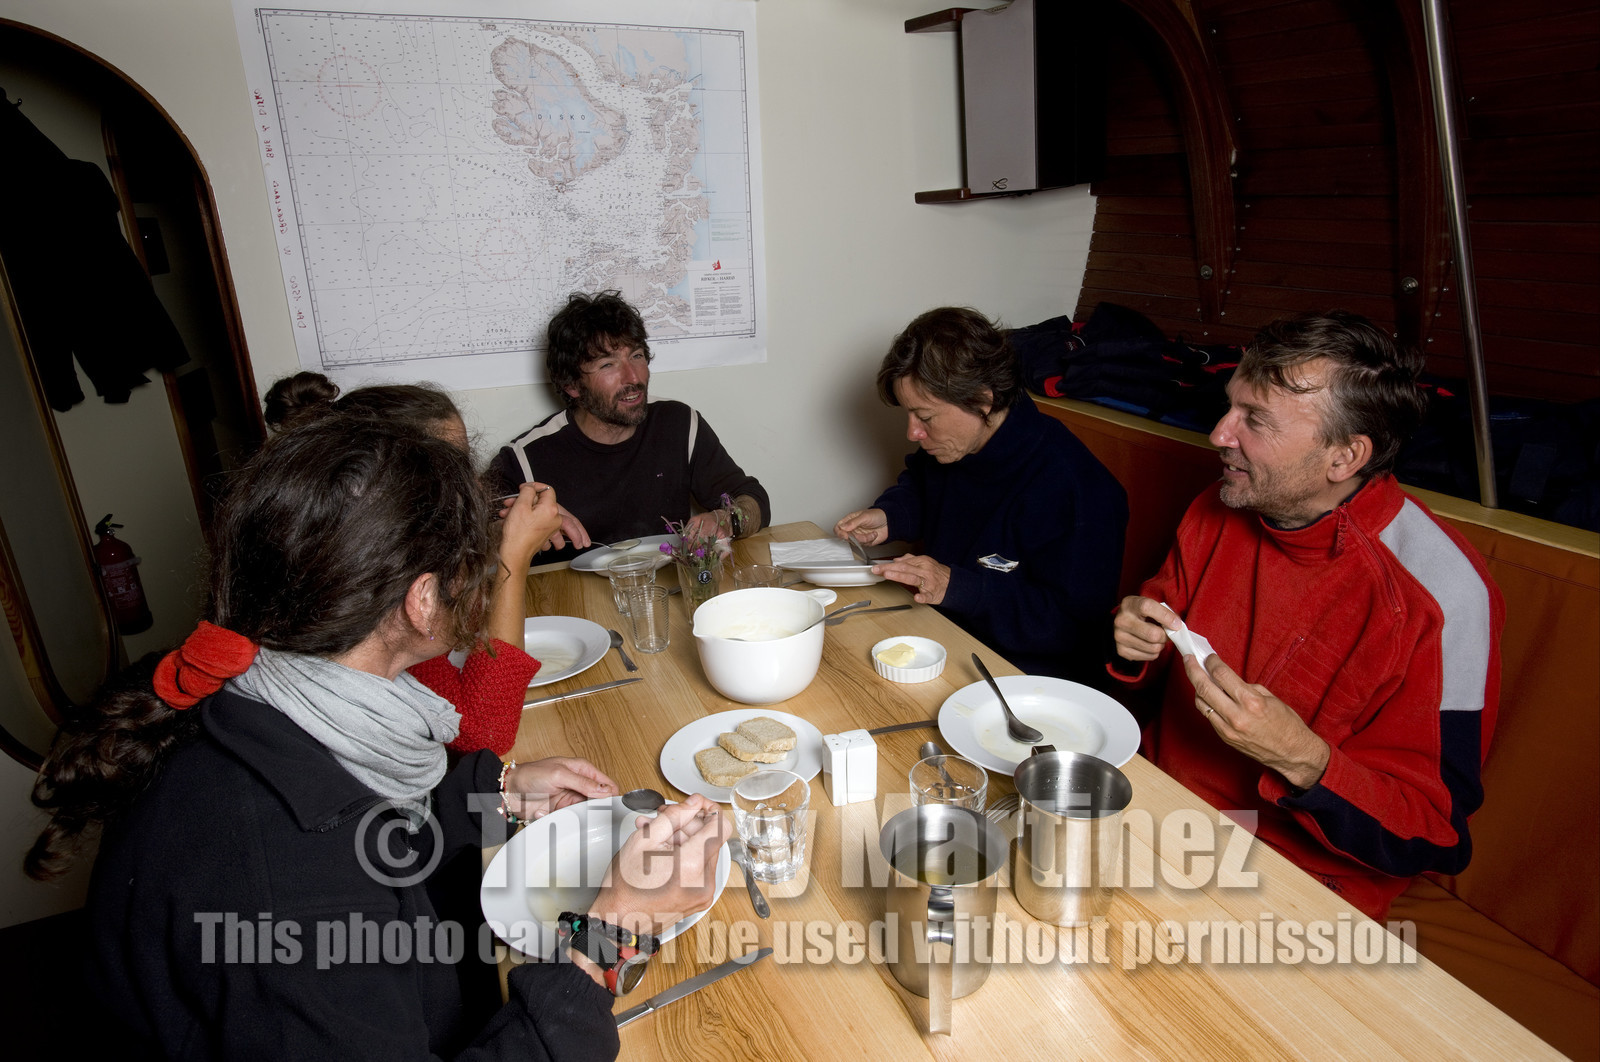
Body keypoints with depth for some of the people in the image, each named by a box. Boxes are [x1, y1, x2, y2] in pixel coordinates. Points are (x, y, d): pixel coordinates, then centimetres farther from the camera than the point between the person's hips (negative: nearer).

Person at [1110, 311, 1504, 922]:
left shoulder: (1440, 594, -21)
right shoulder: (1221, 512, -3)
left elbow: (1434, 838, -16)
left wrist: (1302, 760, -32)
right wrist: (1135, 637, -9)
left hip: (1297, 883, -5)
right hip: (1161, 792, 6)